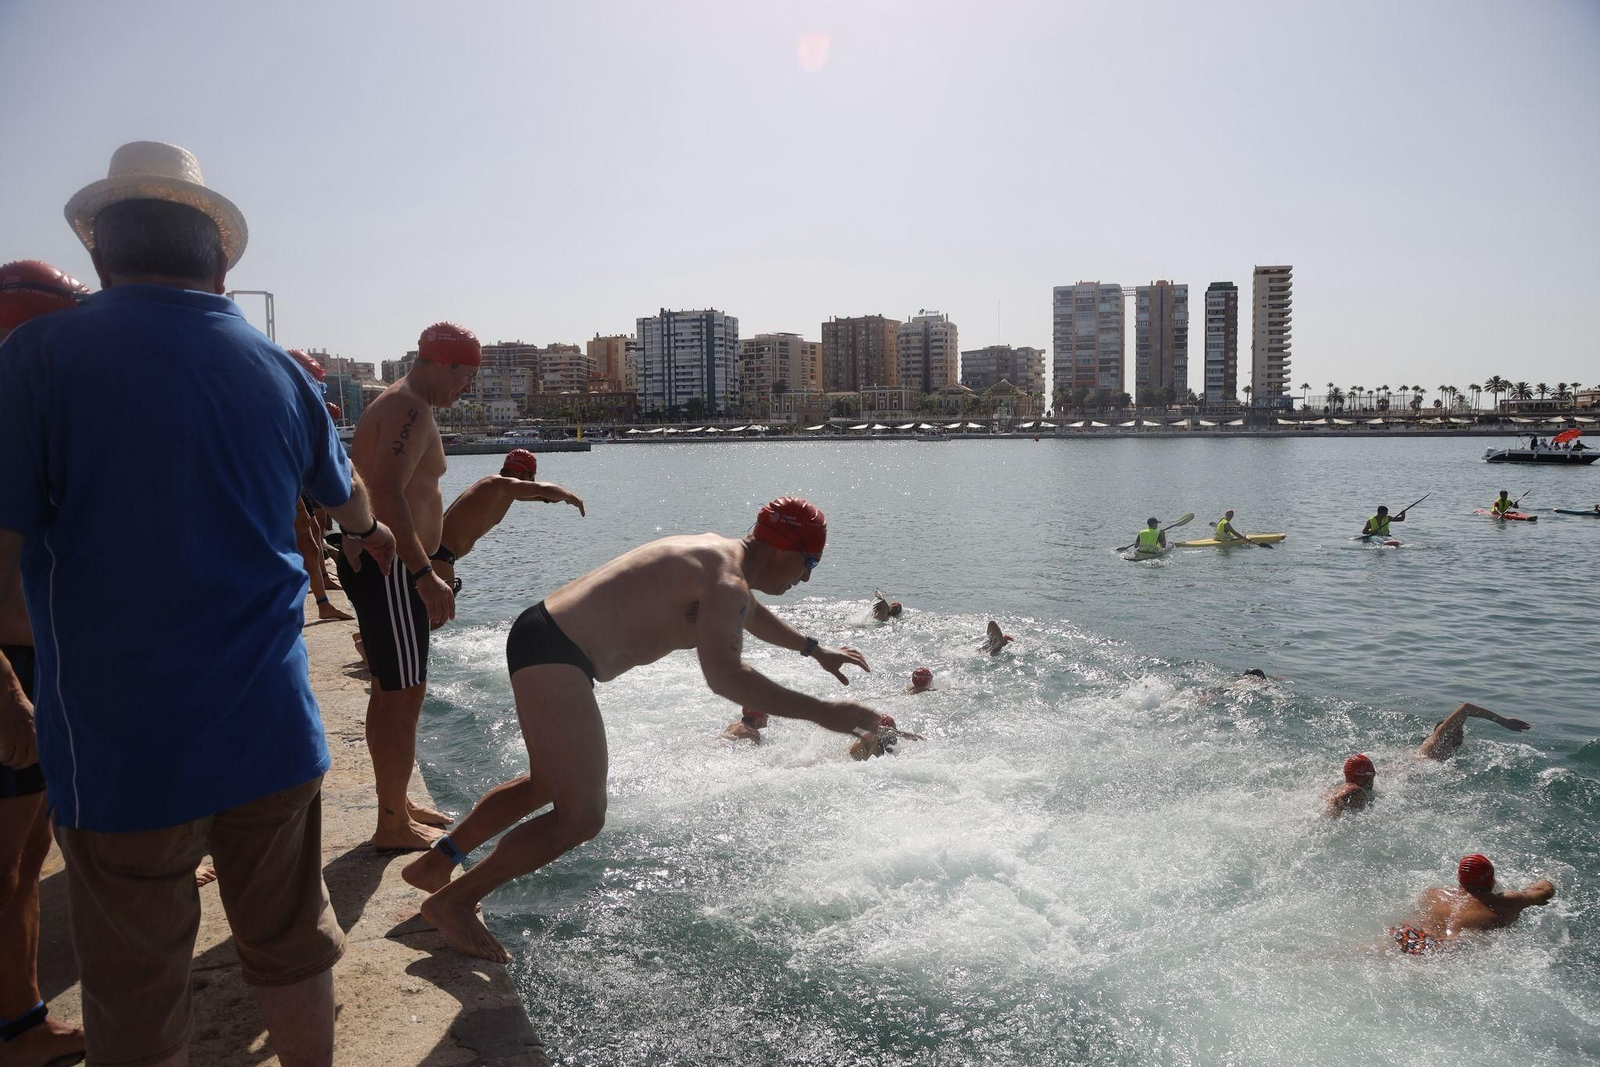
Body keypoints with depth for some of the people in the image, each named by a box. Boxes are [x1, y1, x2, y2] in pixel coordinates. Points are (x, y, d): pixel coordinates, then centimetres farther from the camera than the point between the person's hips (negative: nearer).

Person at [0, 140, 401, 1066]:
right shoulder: (276, 368, 4)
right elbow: (345, 492, 22)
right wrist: (372, 532, 45)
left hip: (118, 747, -3)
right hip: (270, 733, 3)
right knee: (293, 950, 19)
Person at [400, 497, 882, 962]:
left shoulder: (719, 552, 13)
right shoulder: (726, 578, -19)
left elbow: (749, 612, 35)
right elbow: (724, 677, -36)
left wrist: (814, 649, 42)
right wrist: (822, 713, -33)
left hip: (546, 639, 11)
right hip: (552, 652, -11)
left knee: (547, 785, 27)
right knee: (581, 815, -12)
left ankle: (433, 864, 40)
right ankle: (453, 901, 4)